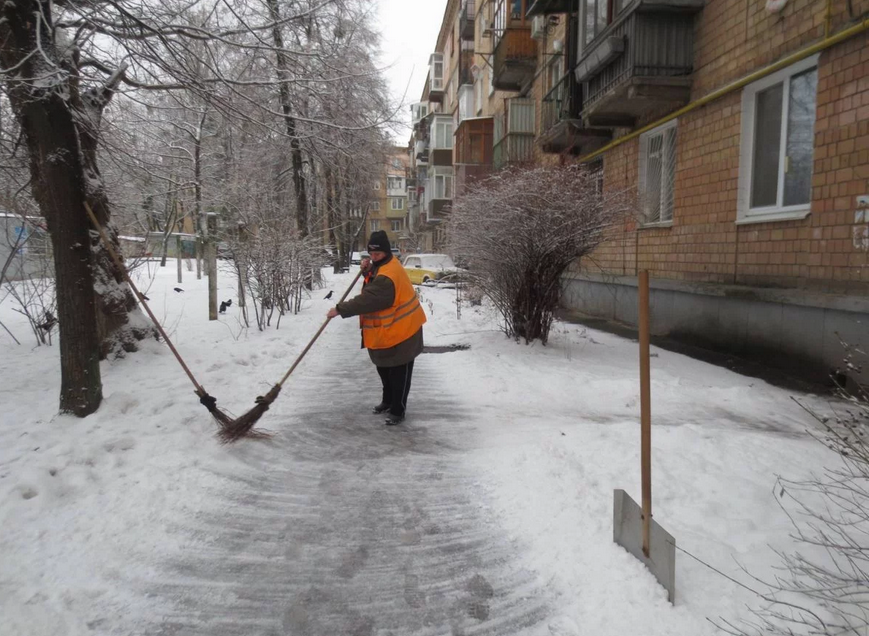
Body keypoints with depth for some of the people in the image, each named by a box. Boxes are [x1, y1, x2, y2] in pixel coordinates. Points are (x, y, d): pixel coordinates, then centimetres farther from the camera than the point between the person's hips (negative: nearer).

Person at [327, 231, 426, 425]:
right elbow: (372, 287, 14)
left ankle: (398, 410, 13)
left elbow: (368, 299, -34)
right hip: (384, 330, 11)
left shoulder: (388, 276, -29)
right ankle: (388, 400, 40)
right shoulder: (381, 265, 5)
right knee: (383, 368, 22)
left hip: (401, 331, -10)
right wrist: (367, 272, -6)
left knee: (398, 373, 2)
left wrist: (340, 309, -31)